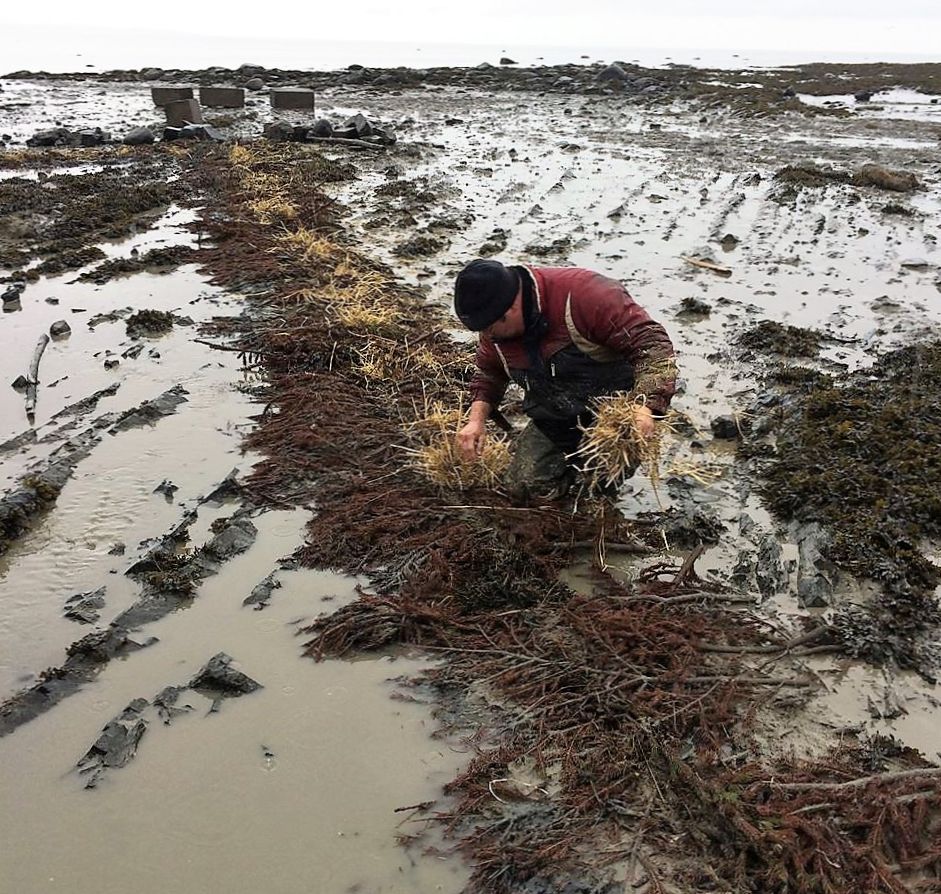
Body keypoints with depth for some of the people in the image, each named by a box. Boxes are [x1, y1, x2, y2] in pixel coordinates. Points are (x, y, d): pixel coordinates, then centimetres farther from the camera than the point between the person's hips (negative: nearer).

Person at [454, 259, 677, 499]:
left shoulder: (583, 294, -30)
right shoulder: (495, 329, -7)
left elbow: (653, 343, -31)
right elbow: (488, 373, 12)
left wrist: (645, 408, -43)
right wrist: (477, 420, -6)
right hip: (554, 421, 6)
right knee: (524, 485, -6)